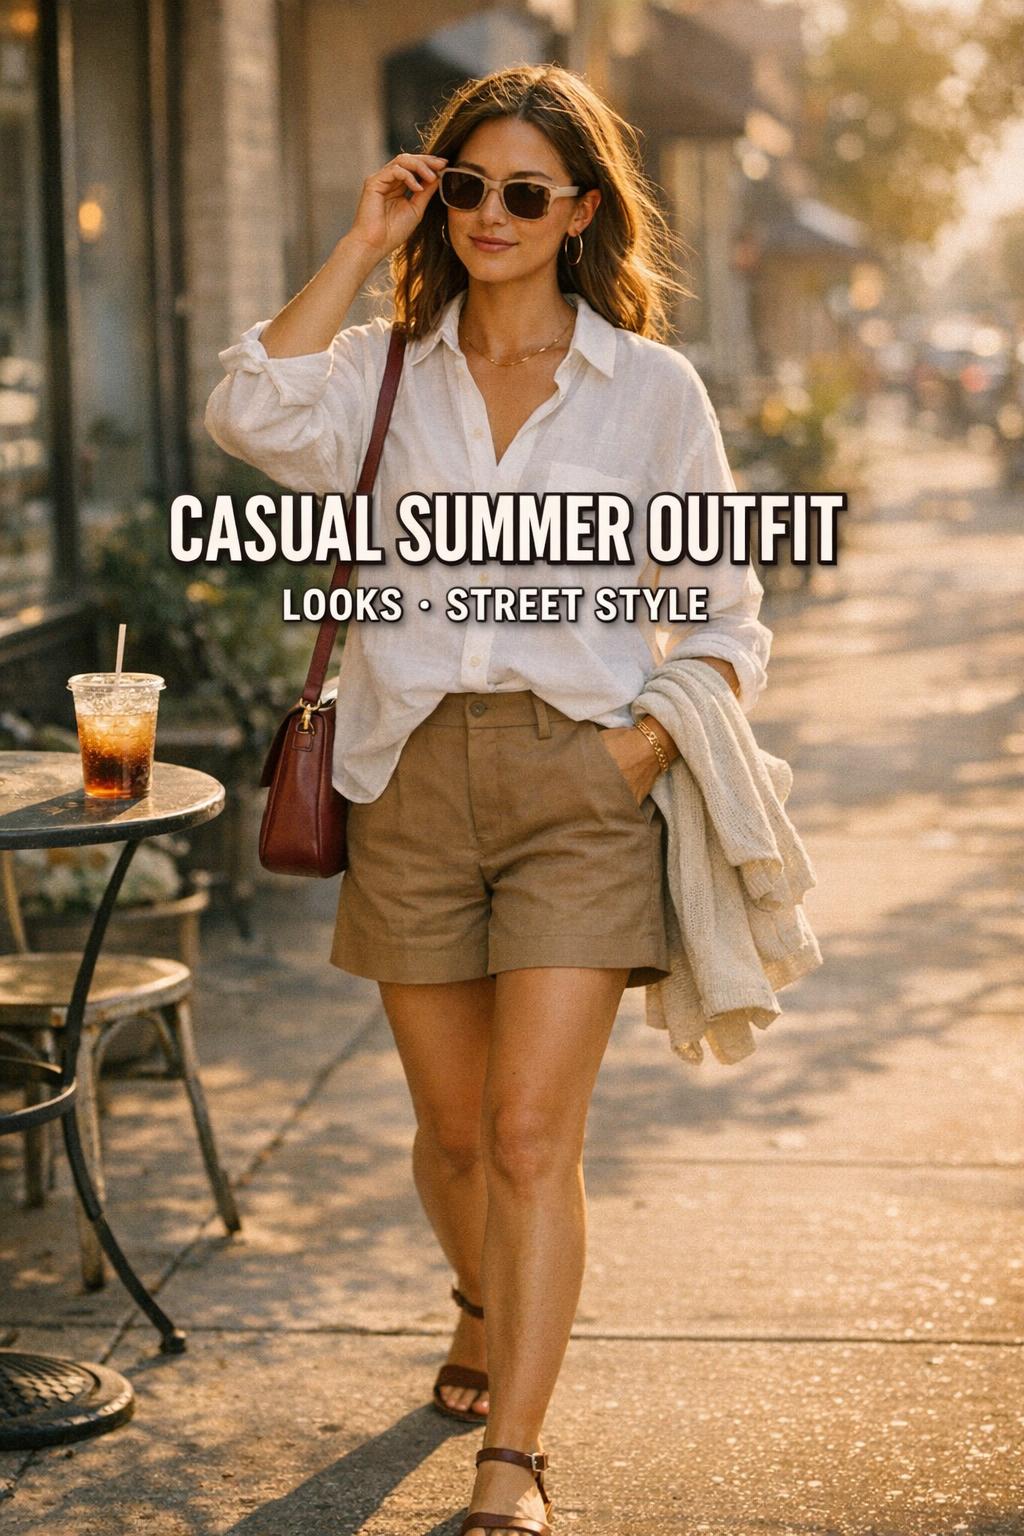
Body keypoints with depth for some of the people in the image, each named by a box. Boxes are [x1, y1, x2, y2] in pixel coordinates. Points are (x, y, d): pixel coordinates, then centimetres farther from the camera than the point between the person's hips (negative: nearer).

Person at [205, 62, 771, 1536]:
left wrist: (641, 752, -9)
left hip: (577, 780, -2)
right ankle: (488, 1311, 44)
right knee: (455, 1128, 13)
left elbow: (727, 622, 8)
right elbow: (252, 413, -16)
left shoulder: (651, 388, 3)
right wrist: (362, 245, -9)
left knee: (532, 1133, -10)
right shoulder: (385, 372, 7)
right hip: (412, 779, 2)